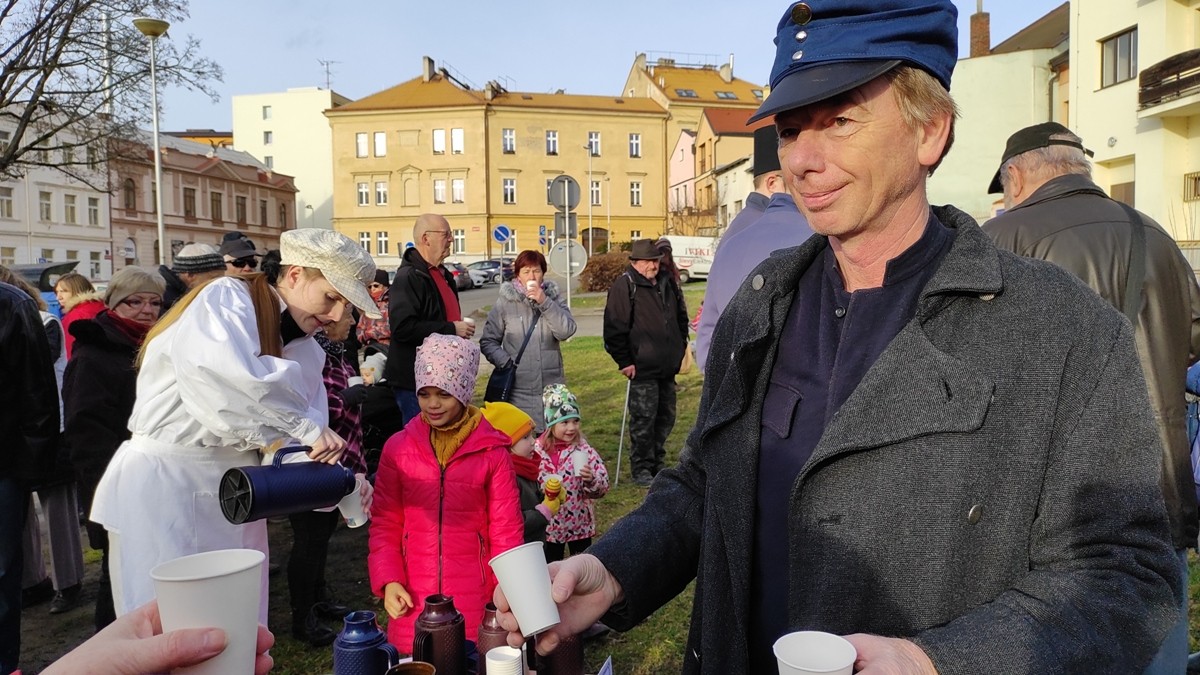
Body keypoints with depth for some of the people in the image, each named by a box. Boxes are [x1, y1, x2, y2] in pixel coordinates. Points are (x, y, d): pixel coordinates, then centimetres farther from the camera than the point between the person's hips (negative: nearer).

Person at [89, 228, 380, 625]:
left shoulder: (307, 352, 11)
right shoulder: (228, 298, -11)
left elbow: (305, 446, 5)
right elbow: (215, 365, -35)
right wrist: (304, 426, -29)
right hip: (164, 485, -7)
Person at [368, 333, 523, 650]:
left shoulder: (492, 451, -3)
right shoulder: (398, 448, 2)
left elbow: (506, 529, -1)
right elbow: (385, 524, 6)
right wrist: (388, 580, -4)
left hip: (474, 598, -1)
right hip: (412, 599, 2)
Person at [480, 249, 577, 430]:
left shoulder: (553, 298, 8)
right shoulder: (505, 302, 2)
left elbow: (566, 331, -8)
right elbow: (488, 341, 6)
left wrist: (544, 303, -14)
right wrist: (505, 361, -10)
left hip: (551, 387, 2)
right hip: (517, 389, -2)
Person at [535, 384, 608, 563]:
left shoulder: (584, 450, -10)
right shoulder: (538, 451, -9)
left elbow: (603, 486, -13)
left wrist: (591, 480, -31)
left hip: (579, 523, -1)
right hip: (549, 523, 1)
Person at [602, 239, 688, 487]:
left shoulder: (666, 283, 13)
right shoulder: (625, 285, -10)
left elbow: (681, 317, 25)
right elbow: (614, 328, -13)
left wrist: (679, 347, 18)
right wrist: (624, 361, -14)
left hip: (667, 366, 7)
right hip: (642, 368, -7)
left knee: (666, 417, 13)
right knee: (643, 419, -4)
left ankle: (656, 463, 27)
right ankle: (641, 468, 8)